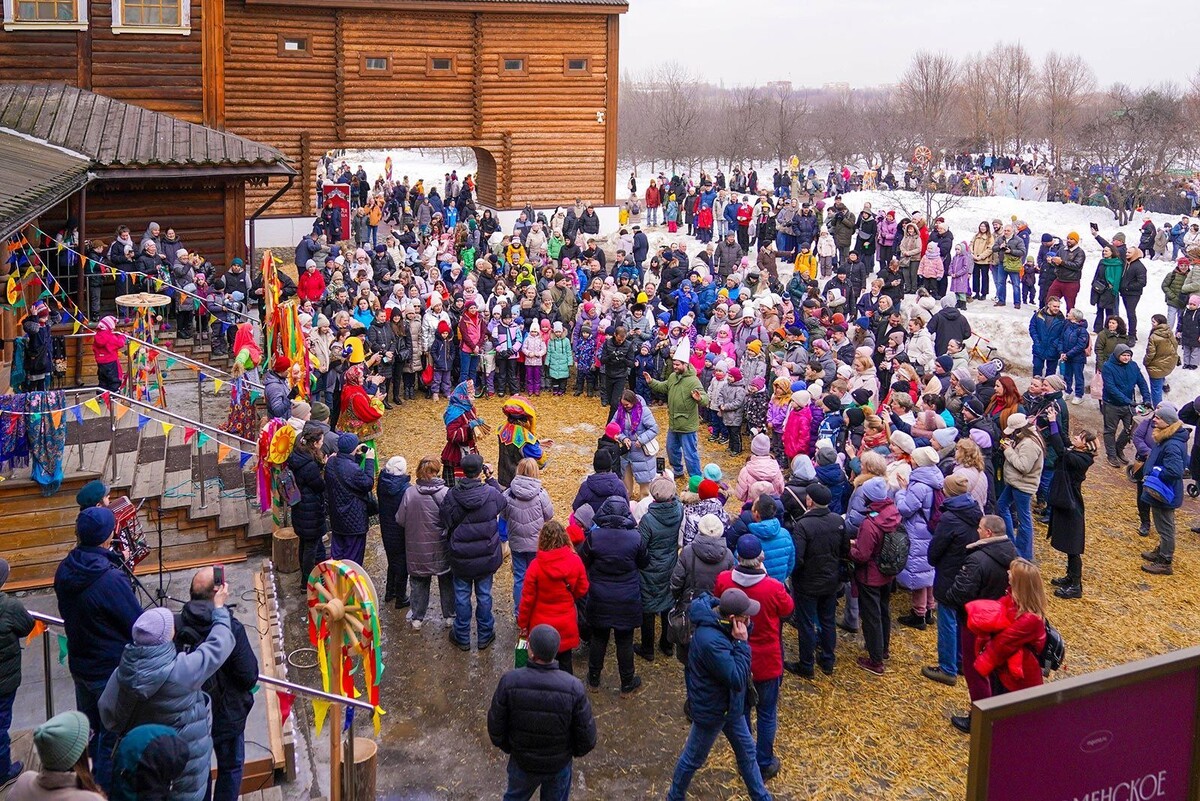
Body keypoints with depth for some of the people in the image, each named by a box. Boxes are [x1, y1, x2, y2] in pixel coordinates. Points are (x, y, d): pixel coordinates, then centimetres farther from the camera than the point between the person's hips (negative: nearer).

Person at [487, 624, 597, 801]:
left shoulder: (509, 682, -28)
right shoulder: (574, 688, -28)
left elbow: (495, 727, -14)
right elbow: (587, 735, -17)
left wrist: (507, 747, 7)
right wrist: (576, 751, 6)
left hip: (522, 761, 0)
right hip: (560, 763, 0)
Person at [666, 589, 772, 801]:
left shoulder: (717, 614, -14)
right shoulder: (710, 640, -39)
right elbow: (738, 680, -34)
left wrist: (746, 628, -18)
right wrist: (742, 643, -31)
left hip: (729, 703, 8)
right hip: (711, 710, -8)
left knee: (747, 751, 23)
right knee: (694, 759, 16)